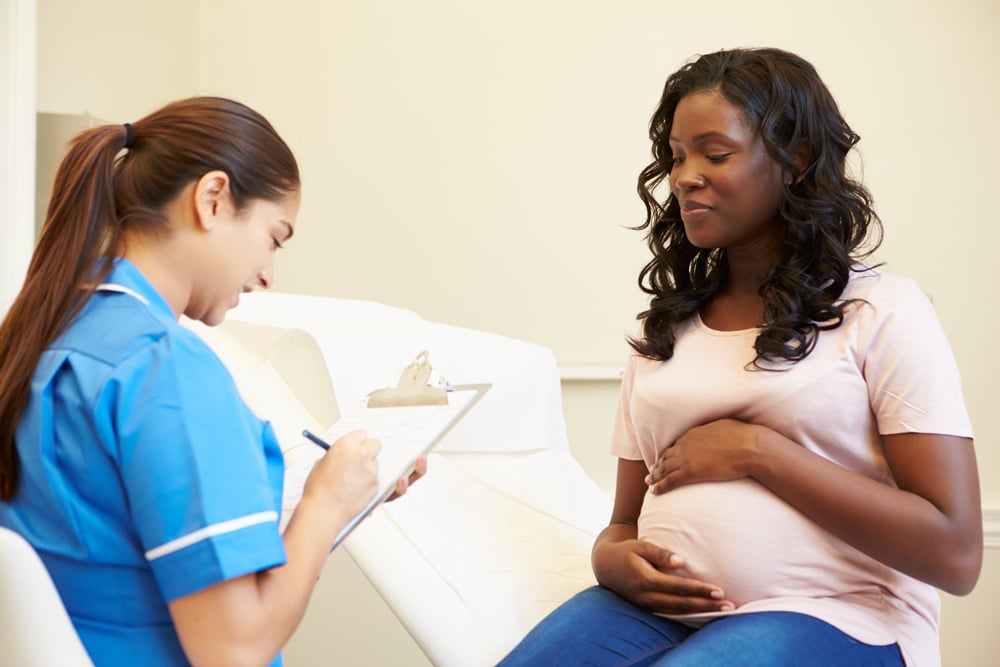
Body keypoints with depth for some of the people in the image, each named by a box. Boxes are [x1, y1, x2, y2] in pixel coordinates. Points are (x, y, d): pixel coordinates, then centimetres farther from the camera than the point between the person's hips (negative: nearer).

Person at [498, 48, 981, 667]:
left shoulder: (883, 312, 0)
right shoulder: (666, 327, 17)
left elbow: (955, 556, -9)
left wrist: (758, 452, -11)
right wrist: (612, 557, -6)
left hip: (830, 616, -3)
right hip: (658, 609, 4)